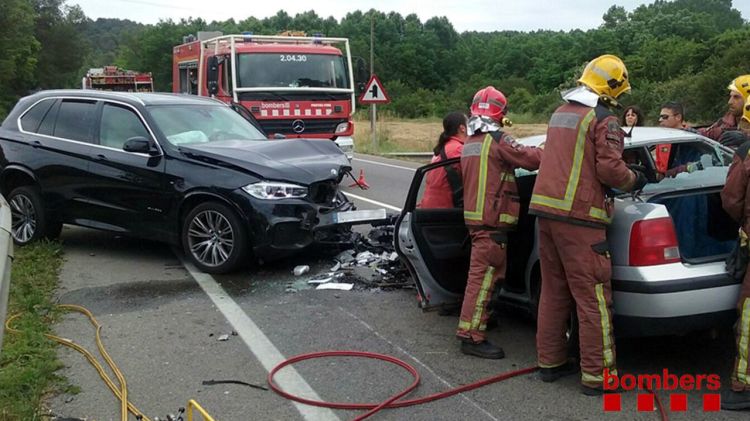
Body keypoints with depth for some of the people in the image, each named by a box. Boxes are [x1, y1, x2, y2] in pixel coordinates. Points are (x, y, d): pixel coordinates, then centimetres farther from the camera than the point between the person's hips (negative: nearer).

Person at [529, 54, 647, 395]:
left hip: (545, 209, 8)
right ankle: (597, 375, 2)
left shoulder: (559, 114, 17)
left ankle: (550, 361, 22)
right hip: (577, 217, -8)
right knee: (593, 298, -2)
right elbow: (610, 169, -14)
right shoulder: (603, 120, -8)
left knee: (553, 291, 15)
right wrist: (635, 180, 5)